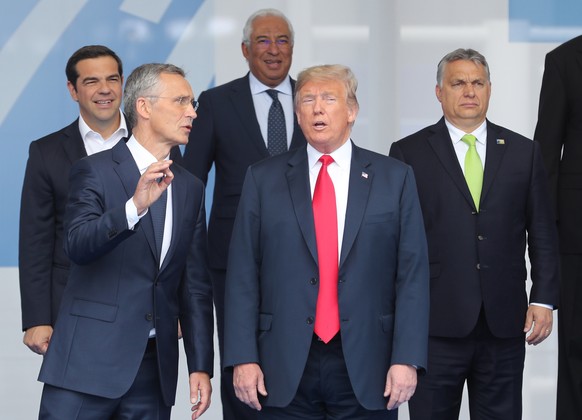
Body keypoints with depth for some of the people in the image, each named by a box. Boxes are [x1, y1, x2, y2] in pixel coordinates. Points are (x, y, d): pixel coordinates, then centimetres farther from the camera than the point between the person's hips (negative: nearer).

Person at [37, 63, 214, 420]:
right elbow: (78, 246, -18)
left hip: (155, 367, 5)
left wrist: (201, 366, 9)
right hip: (89, 363, -4)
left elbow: (195, 285, 14)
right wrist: (134, 207, -33)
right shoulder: (95, 171, -2)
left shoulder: (190, 188, 14)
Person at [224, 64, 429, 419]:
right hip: (285, 369, 0)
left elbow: (412, 274, 0)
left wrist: (407, 359, -8)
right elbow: (243, 275, 3)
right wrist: (243, 358, -5)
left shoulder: (395, 178, 6)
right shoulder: (263, 179, 7)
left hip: (366, 368, 0)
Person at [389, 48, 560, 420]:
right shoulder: (409, 153, 3)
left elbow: (542, 233, 10)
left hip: (505, 322, 2)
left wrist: (544, 299, 1)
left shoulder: (523, 152, 10)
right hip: (436, 320, -2)